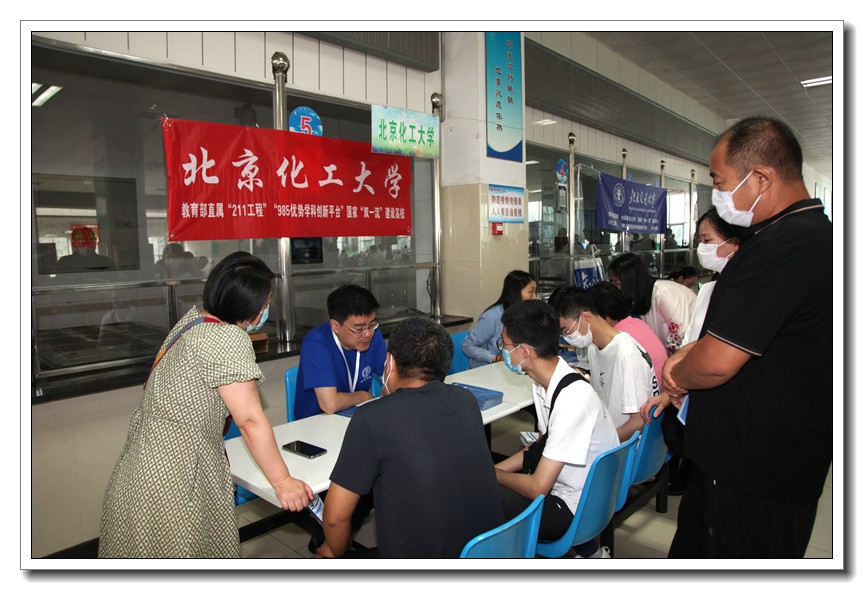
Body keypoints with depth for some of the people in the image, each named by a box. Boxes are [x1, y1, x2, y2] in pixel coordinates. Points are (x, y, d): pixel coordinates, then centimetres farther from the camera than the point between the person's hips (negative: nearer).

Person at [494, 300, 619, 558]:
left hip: (578, 508, -9)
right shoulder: (544, 381, -3)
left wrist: (495, 474, -7)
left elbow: (538, 487, -25)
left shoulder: (573, 398, -29)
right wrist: (494, 469, 5)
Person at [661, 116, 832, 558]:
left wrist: (679, 376, -7)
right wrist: (689, 352, 3)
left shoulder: (784, 247, -27)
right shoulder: (811, 231, 10)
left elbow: (717, 363, -29)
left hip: (757, 476, -10)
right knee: (692, 546, 23)